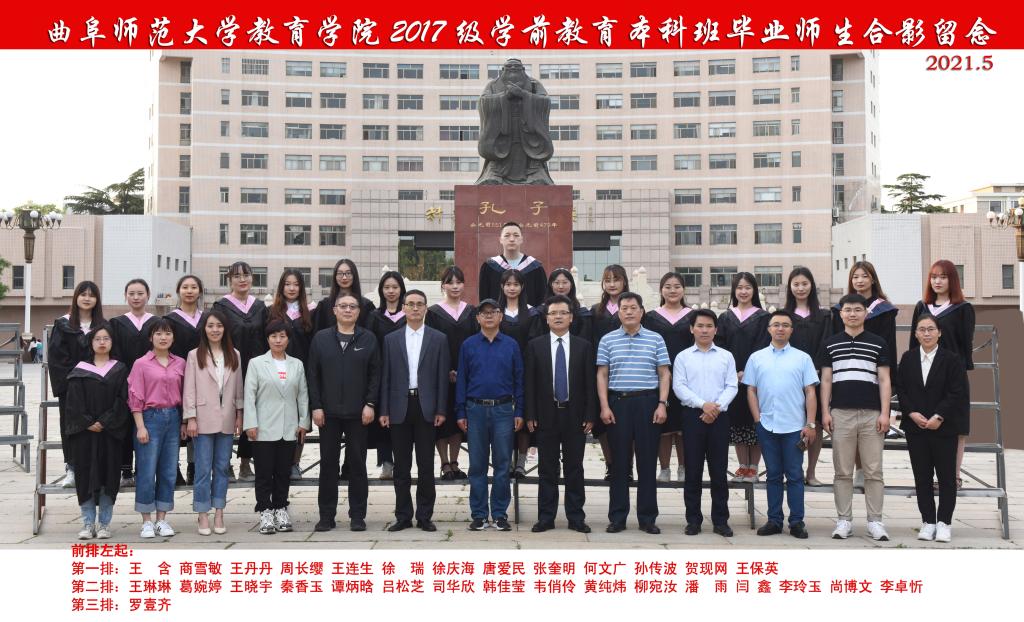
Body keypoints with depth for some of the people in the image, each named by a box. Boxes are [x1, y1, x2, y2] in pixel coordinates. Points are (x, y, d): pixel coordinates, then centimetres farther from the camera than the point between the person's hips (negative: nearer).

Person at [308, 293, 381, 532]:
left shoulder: (368, 339, 3)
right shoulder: (321, 338, 5)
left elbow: (375, 374, 2)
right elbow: (313, 375, 3)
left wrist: (370, 404, -7)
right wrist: (316, 406, -4)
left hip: (358, 413, -1)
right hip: (328, 413, 1)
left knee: (357, 464, 5)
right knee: (328, 463, 6)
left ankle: (357, 515, 12)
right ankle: (326, 515, 14)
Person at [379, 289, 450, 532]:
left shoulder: (438, 339, 5)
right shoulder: (391, 339, 8)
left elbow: (442, 377, 2)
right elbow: (385, 377, 5)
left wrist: (441, 410, -4)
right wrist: (384, 410, -1)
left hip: (426, 407, -1)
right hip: (399, 407, 1)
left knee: (426, 465, 3)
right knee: (401, 466, 7)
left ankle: (425, 516, 11)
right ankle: (403, 516, 14)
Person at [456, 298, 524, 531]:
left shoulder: (511, 345, 5)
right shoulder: (468, 345, 5)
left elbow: (518, 379, 5)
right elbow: (461, 380, 5)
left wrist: (519, 412, -1)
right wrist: (460, 413, 0)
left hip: (503, 410, 0)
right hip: (476, 409, 0)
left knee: (502, 464, 3)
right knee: (477, 465, 5)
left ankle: (500, 514, 12)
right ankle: (479, 514, 13)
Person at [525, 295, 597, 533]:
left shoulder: (584, 346, 5)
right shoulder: (535, 346, 3)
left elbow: (590, 383, 3)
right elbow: (529, 382, 2)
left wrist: (590, 415, -3)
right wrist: (530, 415, -5)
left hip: (575, 415, 0)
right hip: (546, 415, 0)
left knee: (574, 468, 6)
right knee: (547, 469, 5)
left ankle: (576, 517, 14)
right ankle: (546, 517, 12)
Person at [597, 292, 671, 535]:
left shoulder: (655, 339, 6)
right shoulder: (607, 340, 7)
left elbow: (664, 374, 5)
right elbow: (602, 375, 5)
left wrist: (662, 404, -5)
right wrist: (604, 406, -4)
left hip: (648, 402, 0)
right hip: (618, 402, 0)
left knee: (648, 461, 3)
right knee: (619, 462, 4)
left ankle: (647, 518, 12)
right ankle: (617, 517, 12)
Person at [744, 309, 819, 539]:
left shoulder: (802, 358, 4)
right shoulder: (756, 358, 7)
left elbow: (810, 392, 2)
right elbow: (751, 390, 8)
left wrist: (810, 424, -4)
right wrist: (757, 418, -1)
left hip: (794, 426, -1)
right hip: (767, 426, 1)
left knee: (795, 475, 2)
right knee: (773, 475, 8)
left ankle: (797, 522, 8)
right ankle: (774, 520, 14)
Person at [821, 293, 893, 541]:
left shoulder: (878, 343, 8)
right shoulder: (830, 344, 9)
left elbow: (884, 381, 5)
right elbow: (826, 380, 8)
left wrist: (884, 413, -4)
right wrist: (825, 412, 0)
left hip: (871, 414, 0)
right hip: (840, 414, 0)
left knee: (873, 471, 2)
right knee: (843, 472, 4)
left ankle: (875, 521, 10)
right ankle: (844, 520, 11)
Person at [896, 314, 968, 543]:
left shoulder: (952, 359, -4)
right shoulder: (907, 358, 6)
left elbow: (957, 392, -8)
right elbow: (900, 389, 4)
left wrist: (939, 417, -15)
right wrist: (912, 413, -9)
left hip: (944, 427, -2)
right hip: (915, 427, 3)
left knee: (946, 475, 3)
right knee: (922, 476, 6)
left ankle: (944, 522, 13)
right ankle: (927, 521, 14)